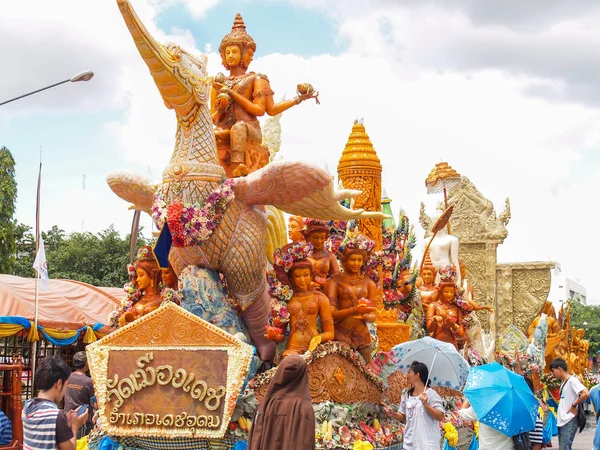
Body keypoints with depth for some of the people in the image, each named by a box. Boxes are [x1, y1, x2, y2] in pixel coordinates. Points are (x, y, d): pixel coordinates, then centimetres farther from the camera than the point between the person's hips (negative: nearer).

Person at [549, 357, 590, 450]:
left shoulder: (572, 380, -11)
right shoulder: (563, 382, 16)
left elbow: (586, 394, -24)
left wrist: (574, 405, -14)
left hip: (570, 421, -9)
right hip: (562, 421, 9)